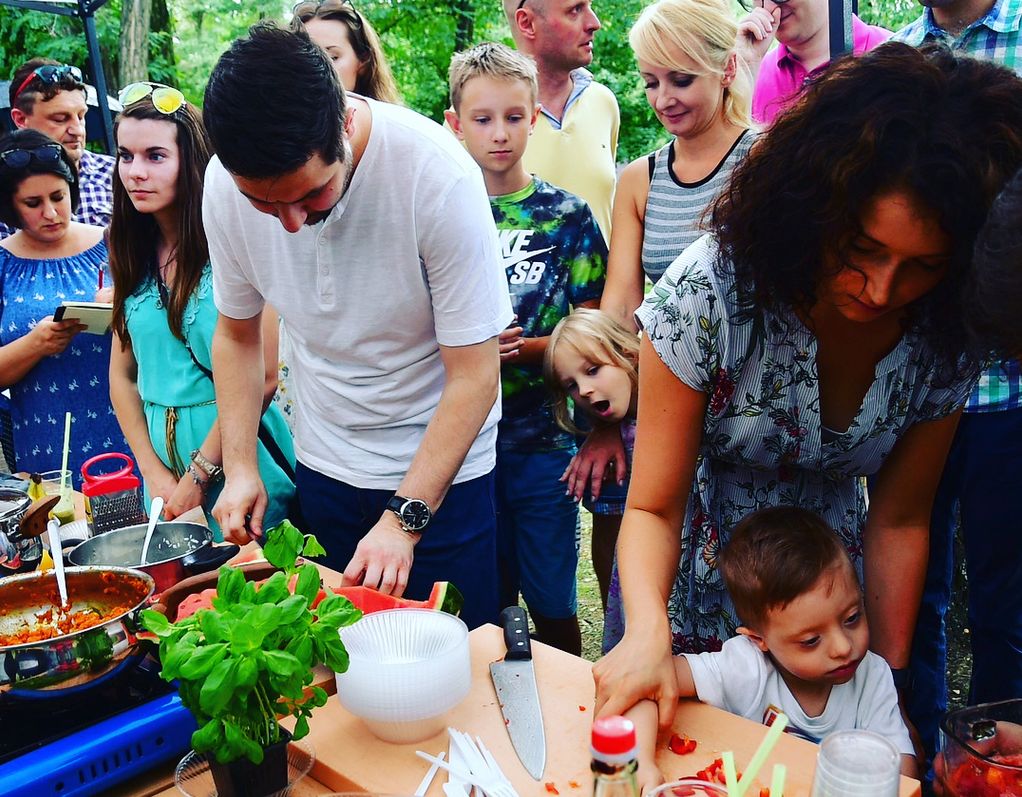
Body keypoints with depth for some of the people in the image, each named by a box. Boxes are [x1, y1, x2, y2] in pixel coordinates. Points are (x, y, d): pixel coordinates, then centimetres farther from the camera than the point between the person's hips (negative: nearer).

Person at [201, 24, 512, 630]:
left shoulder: (438, 172, -26)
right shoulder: (225, 184, -13)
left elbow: (475, 373, -21)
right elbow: (237, 333, 4)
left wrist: (404, 517, -25)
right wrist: (240, 466, -6)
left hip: (442, 466, -3)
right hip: (324, 463, 4)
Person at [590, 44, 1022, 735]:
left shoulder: (945, 339, -18)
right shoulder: (709, 293, -29)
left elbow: (898, 519, -5)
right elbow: (654, 507, -23)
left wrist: (890, 676, -5)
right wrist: (648, 629, -41)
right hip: (691, 593, -2)